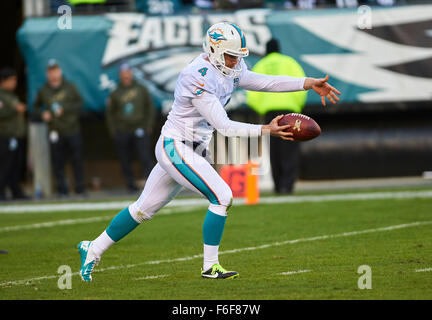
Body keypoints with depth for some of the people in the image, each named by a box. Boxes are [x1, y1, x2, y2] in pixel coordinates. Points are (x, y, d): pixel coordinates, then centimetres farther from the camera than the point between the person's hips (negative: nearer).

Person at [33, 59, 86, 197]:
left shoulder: (70, 87, 4)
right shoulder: (43, 91, 7)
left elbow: (79, 103, 1)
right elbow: (36, 107, 19)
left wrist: (64, 109, -11)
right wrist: (42, 114, -2)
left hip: (73, 130, -1)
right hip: (55, 132, 1)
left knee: (77, 160, 0)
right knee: (58, 162, -2)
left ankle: (80, 189, 8)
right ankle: (62, 190, 5)